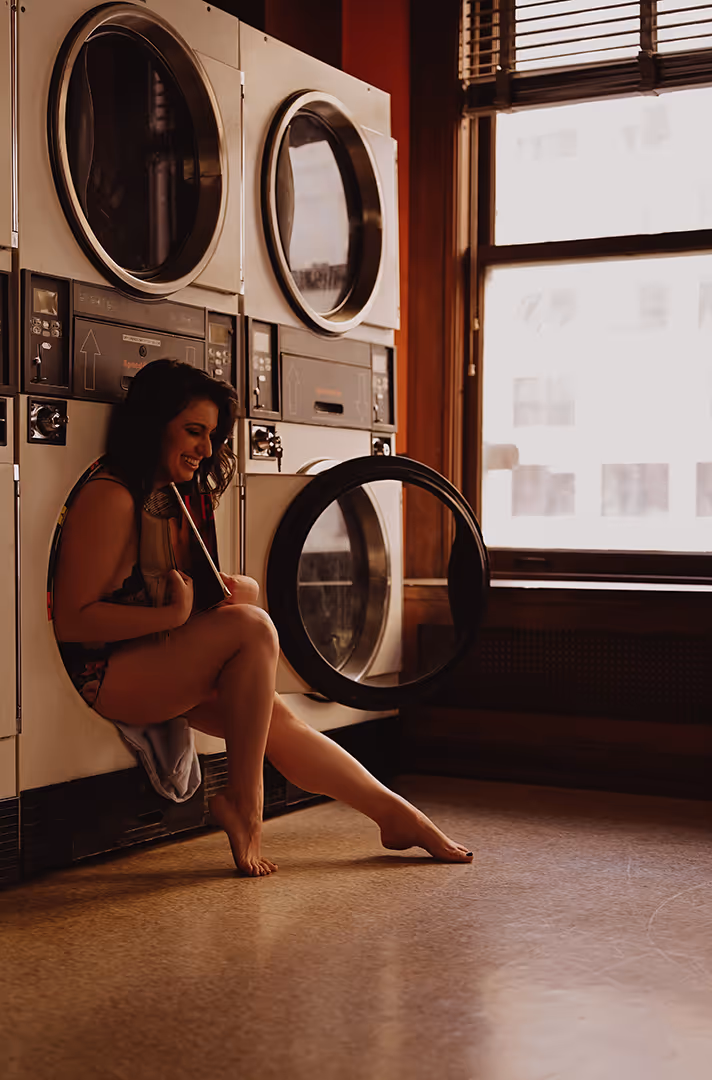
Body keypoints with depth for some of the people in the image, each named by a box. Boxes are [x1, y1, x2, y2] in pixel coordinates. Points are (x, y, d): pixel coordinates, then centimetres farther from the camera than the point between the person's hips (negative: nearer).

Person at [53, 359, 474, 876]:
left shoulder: (175, 498, 13)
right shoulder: (111, 499, -18)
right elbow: (73, 620, -21)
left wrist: (230, 587, -5)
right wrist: (173, 614, -26)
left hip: (160, 661, 9)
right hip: (110, 673, -9)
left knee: (277, 718, -3)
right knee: (252, 628, -26)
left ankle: (397, 814, 6)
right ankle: (242, 800, -17)